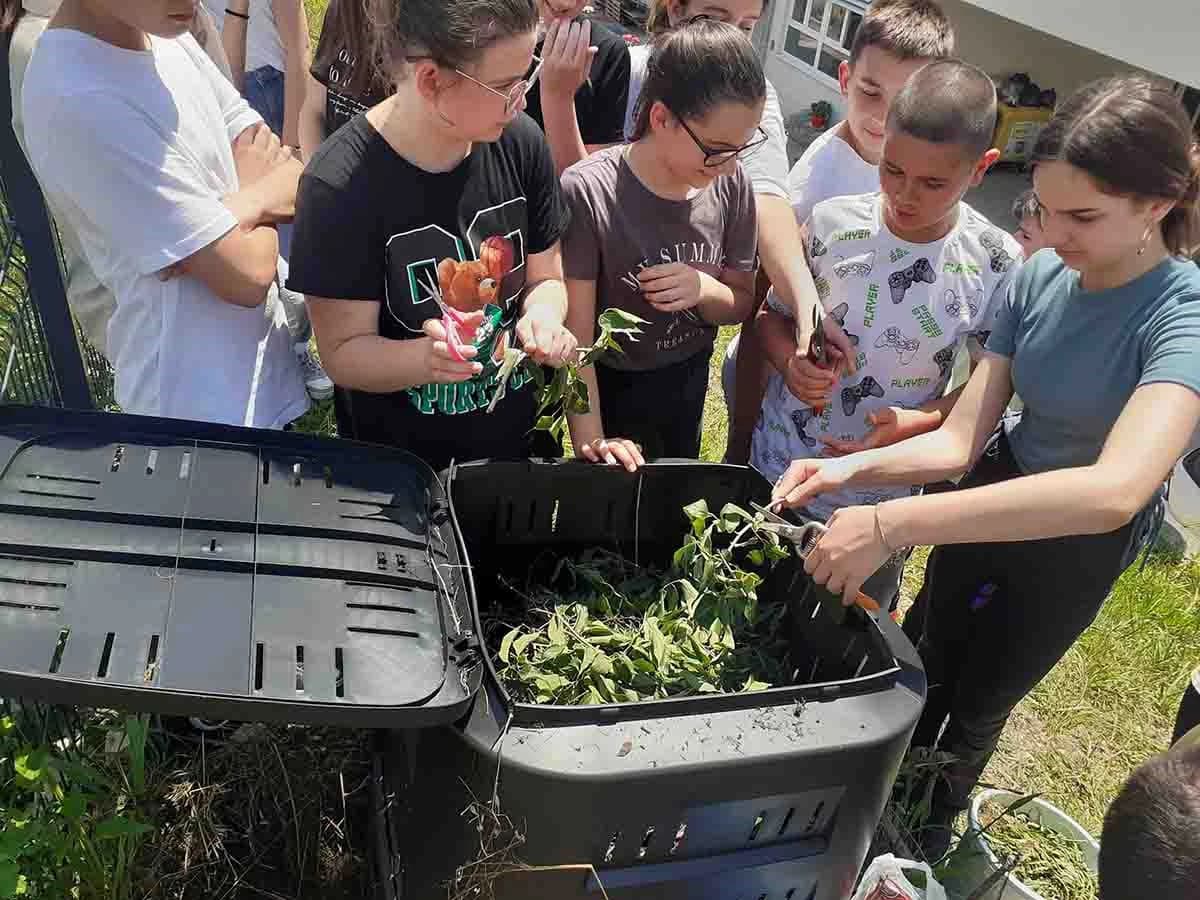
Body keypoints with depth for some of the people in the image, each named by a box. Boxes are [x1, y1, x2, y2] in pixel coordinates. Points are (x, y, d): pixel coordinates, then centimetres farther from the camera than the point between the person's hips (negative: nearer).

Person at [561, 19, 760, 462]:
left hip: (689, 386, 5)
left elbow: (741, 303, 1)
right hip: (610, 391, -4)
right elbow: (576, 340, -22)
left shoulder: (731, 186, -11)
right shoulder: (588, 192, -25)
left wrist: (704, 289, -21)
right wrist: (591, 447, -25)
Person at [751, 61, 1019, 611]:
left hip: (879, 505, -1)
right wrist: (792, 358, -19)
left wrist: (919, 422, -21)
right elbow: (771, 315, 3)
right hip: (773, 476, 1)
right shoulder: (832, 222, -10)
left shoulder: (997, 266, -13)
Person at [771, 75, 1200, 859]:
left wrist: (891, 524, -55)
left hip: (1081, 544, -3)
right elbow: (959, 439, -15)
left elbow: (1115, 490, -50)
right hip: (995, 493, 4)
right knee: (928, 670, 23)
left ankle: (928, 836, 52)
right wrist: (853, 469, -33)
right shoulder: (1040, 277, -17)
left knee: (978, 704, 20)